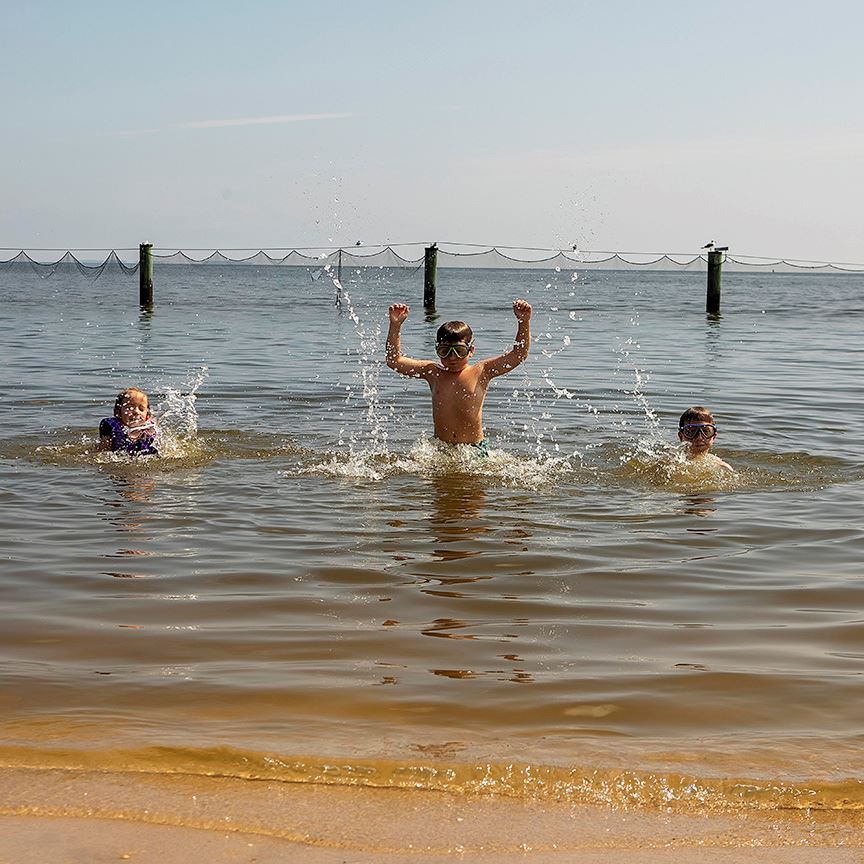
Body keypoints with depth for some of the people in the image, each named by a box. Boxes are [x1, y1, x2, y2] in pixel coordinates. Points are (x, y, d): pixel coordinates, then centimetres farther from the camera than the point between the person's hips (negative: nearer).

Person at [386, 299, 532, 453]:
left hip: (475, 448, -2)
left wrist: (524, 322, -15)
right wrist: (395, 326, 2)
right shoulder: (433, 372, 8)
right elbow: (394, 361, 10)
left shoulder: (480, 372, 1)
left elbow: (519, 354, -4)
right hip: (439, 448, 2)